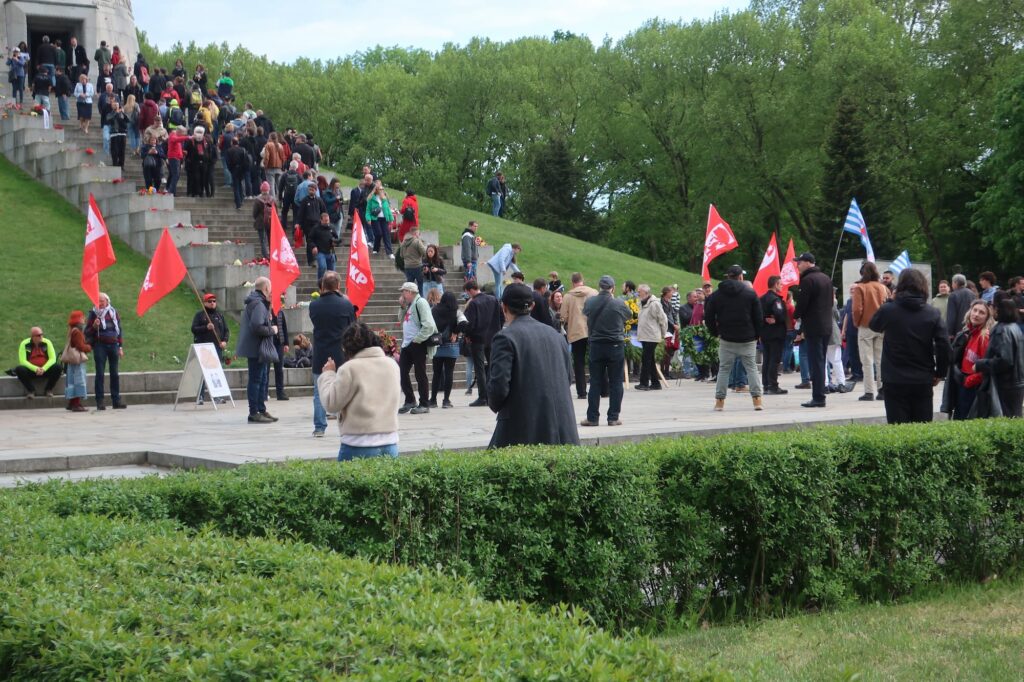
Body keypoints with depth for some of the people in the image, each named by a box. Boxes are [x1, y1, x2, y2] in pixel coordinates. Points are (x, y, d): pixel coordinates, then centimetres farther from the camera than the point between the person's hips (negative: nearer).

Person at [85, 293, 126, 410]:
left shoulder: (113, 312, 9)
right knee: (100, 374, -4)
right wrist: (94, 326, -17)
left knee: (115, 374, 4)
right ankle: (99, 402, -3)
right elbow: (87, 332, 3)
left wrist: (120, 347, 10)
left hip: (113, 346, 3)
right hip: (100, 346, -3)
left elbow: (119, 330, 14)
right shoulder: (94, 314, 2)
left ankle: (116, 400, 8)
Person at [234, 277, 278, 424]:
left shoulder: (253, 302, 16)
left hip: (257, 348, 11)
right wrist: (272, 330, -14)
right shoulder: (258, 304, -17)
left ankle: (261, 410, 24)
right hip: (256, 348, -11)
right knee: (256, 379, -6)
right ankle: (254, 413, -3)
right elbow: (257, 327, -27)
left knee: (262, 379, 16)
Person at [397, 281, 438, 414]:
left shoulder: (420, 302, -13)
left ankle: (424, 404, 8)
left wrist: (417, 340, -19)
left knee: (420, 375, -1)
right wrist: (403, 307, 8)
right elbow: (403, 321, 21)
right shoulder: (410, 304, 15)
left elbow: (428, 325, -21)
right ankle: (410, 401, 19)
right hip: (407, 344, 9)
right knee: (401, 372, 8)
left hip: (418, 344, -9)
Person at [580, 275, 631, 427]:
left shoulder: (590, 302, -4)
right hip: (615, 346, -2)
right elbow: (629, 315, 8)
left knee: (595, 383, 7)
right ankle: (613, 417, 4)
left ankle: (592, 417, 6)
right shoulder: (619, 304, -9)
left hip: (595, 345, 2)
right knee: (615, 383, 5)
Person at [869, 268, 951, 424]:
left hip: (895, 382, -2)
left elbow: (873, 325, 13)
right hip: (923, 382, 2)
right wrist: (939, 373, 7)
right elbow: (944, 345, -6)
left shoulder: (888, 310, -8)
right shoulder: (932, 314, -2)